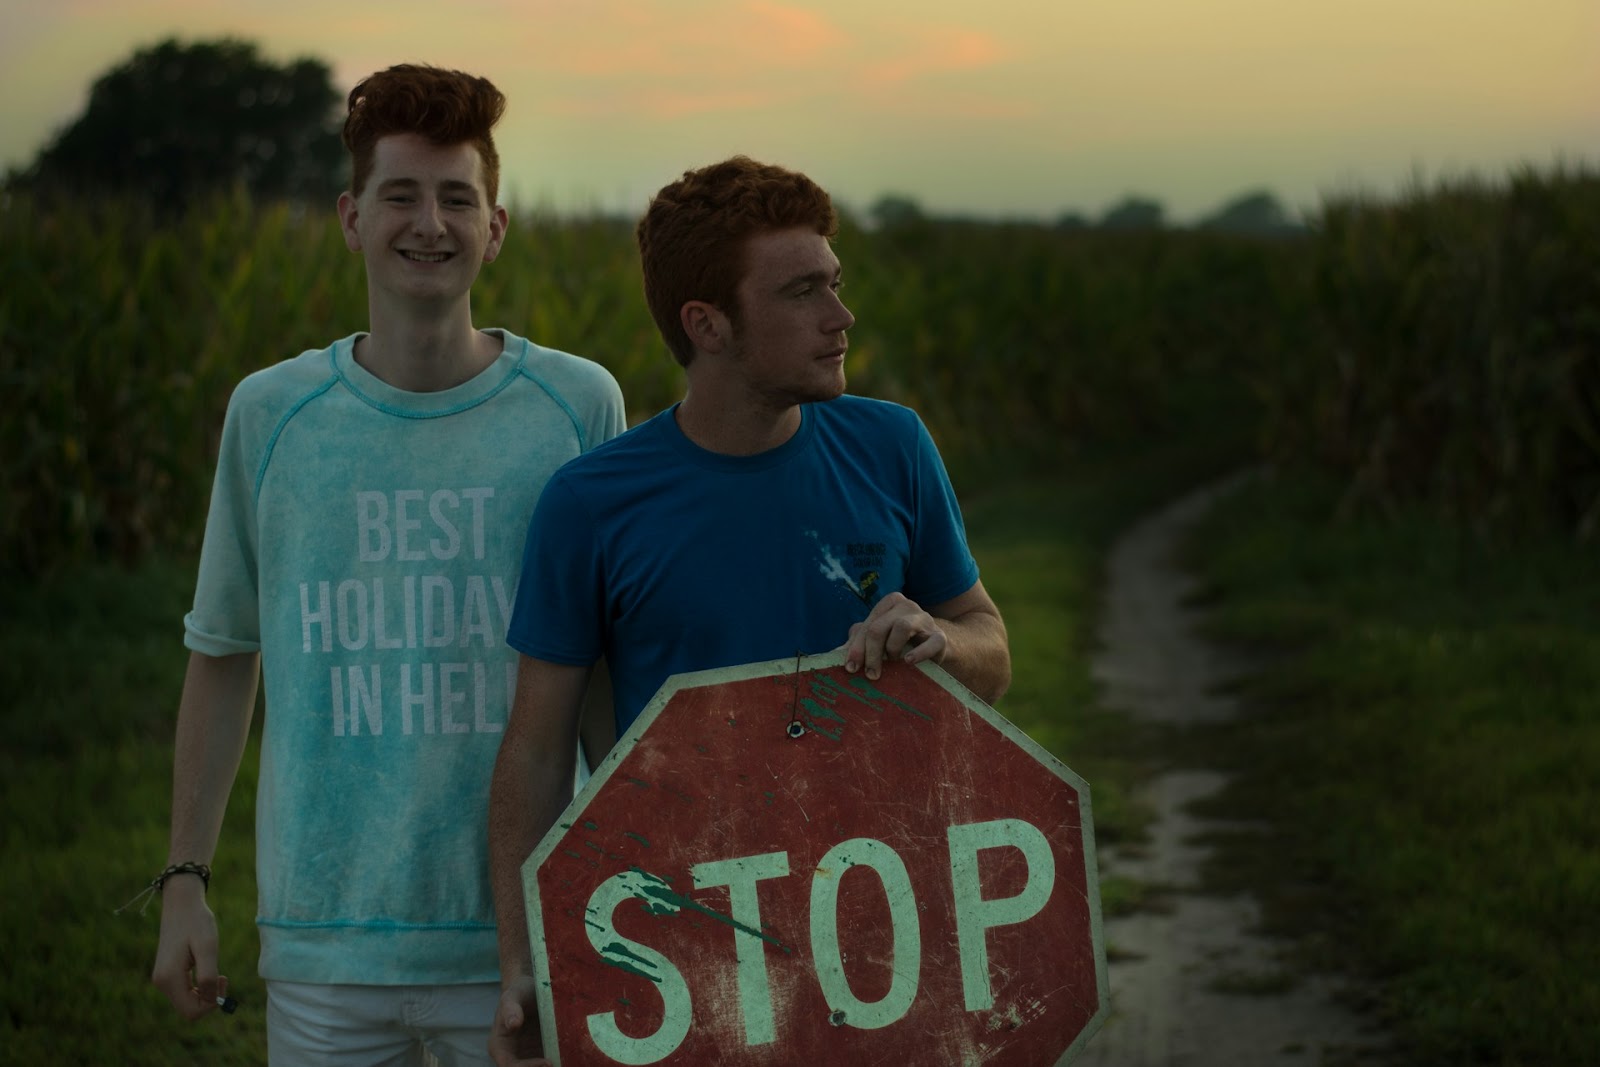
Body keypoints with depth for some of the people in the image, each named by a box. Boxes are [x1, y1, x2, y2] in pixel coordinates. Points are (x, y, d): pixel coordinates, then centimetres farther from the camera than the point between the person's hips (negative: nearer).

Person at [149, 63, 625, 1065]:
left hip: (524, 934, -1)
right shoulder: (270, 414, 2)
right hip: (325, 942, 1)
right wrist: (186, 878, 8)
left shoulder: (580, 405, -1)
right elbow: (224, 655, 10)